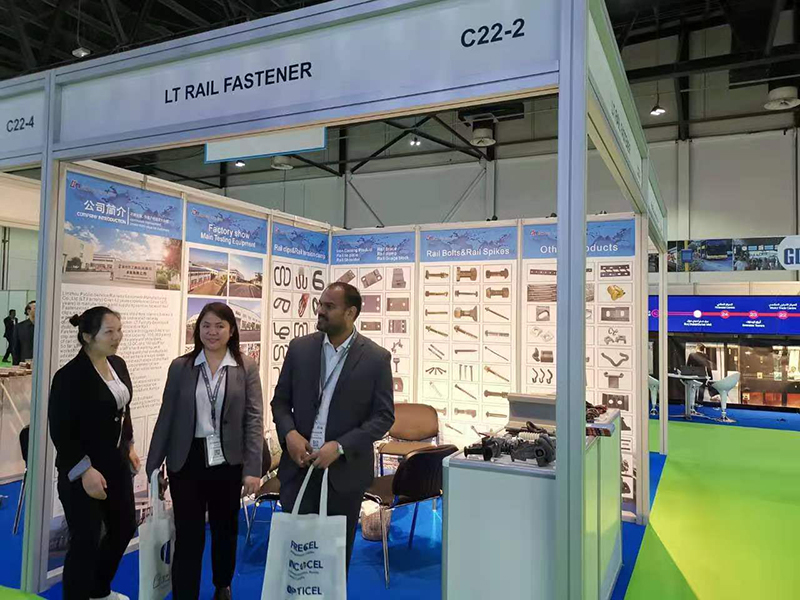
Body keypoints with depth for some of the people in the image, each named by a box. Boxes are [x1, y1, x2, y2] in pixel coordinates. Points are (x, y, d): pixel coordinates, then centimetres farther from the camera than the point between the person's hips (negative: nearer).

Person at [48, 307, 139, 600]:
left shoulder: (118, 364, 4)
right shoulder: (70, 375, -19)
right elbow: (60, 431, -19)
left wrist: (129, 446, 15)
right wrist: (85, 470, -22)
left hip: (116, 465, 8)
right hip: (83, 471, -8)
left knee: (124, 527, 19)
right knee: (86, 540, 2)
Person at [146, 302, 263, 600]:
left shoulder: (247, 367, -4)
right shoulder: (180, 366, -1)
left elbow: (254, 418, -6)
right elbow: (166, 417, 2)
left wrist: (253, 468, -12)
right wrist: (153, 464, 3)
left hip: (228, 461, 1)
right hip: (187, 461, 0)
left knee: (225, 529, 19)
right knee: (188, 536, 2)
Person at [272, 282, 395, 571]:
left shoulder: (376, 358, -6)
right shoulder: (299, 348, 2)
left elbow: (384, 415, -6)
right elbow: (280, 400, 8)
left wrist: (340, 447, -16)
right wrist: (289, 433, -12)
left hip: (344, 470, -1)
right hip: (299, 465, 2)